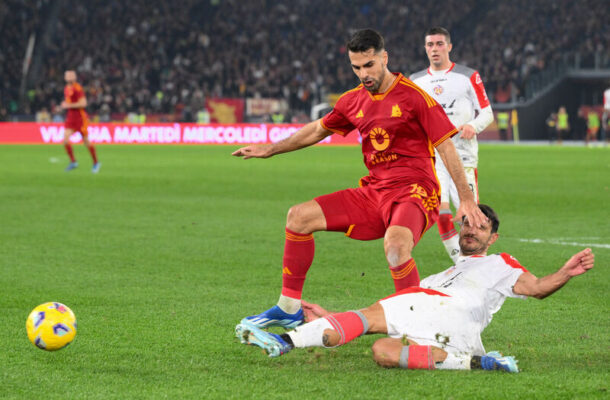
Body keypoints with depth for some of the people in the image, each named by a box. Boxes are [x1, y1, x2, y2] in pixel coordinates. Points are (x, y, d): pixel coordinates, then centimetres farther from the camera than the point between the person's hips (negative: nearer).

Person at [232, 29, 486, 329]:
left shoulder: (413, 96, -9)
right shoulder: (353, 101, 9)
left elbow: (445, 146, -9)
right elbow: (318, 129, 27)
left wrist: (466, 199, -15)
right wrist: (270, 150, 29)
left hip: (414, 192, -7)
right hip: (373, 191, 7)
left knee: (395, 243, -38)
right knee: (299, 217, -1)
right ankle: (289, 310, 7)